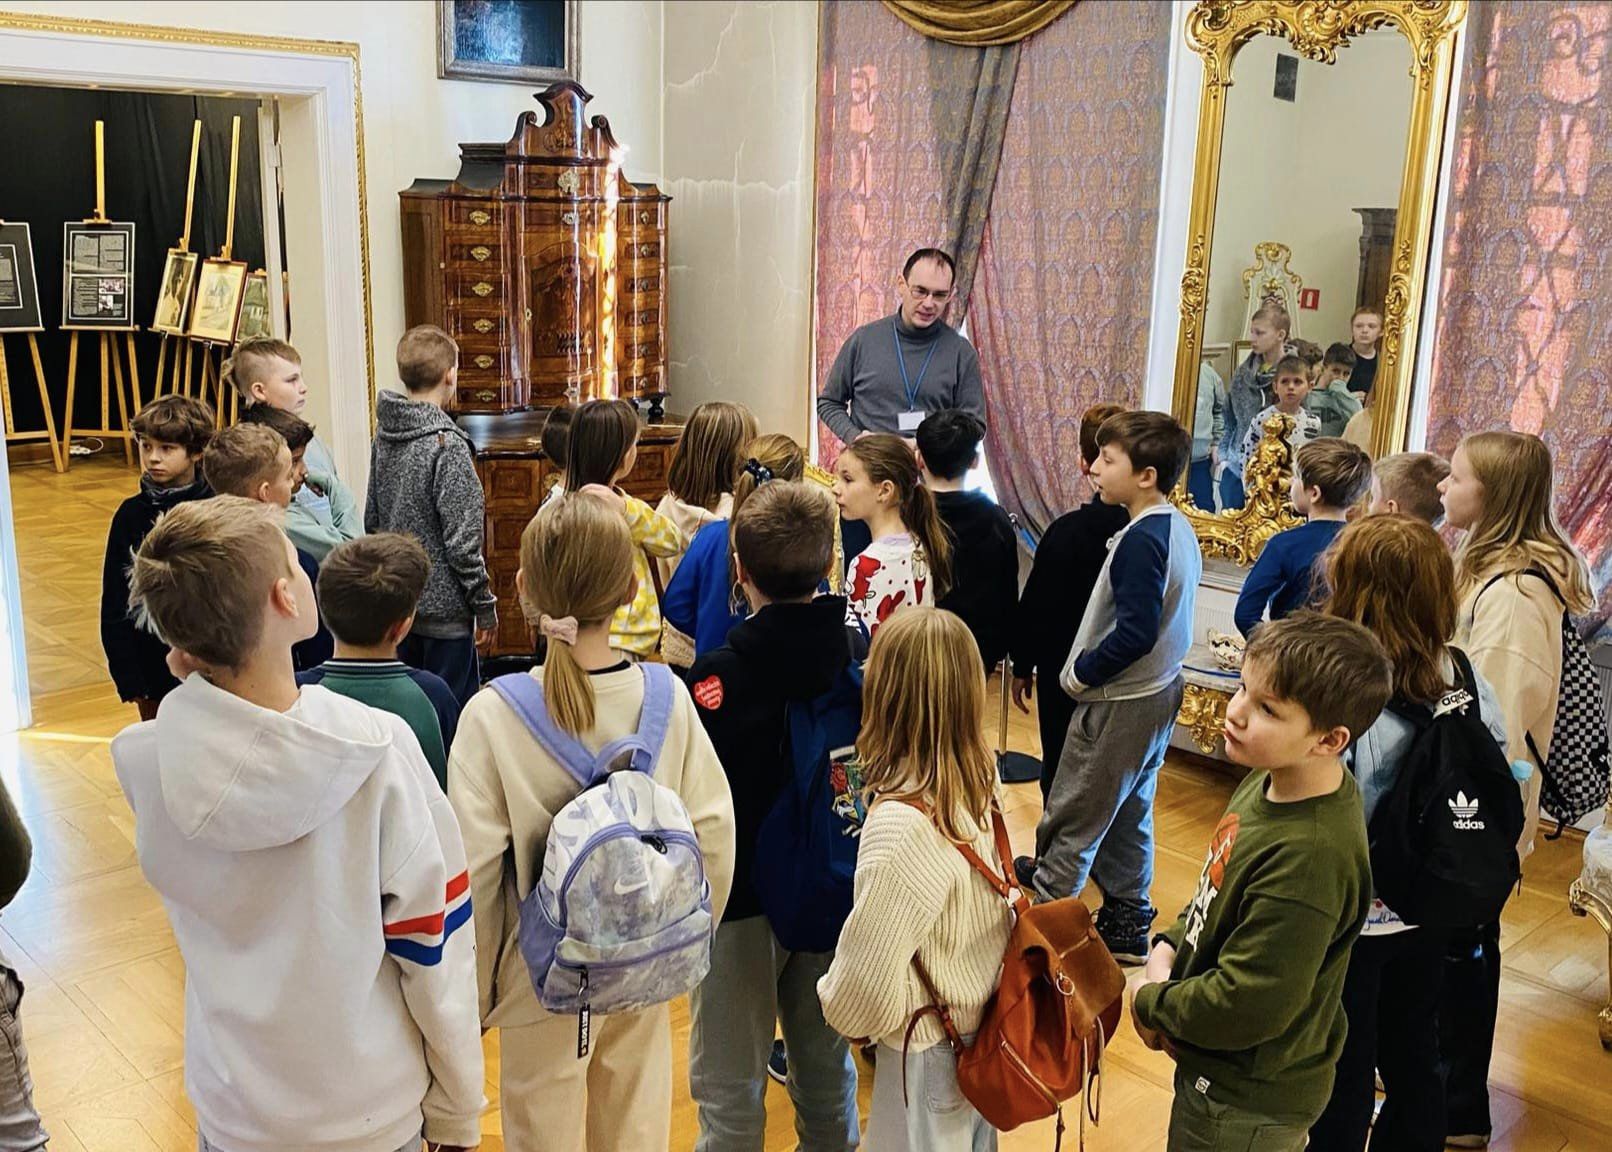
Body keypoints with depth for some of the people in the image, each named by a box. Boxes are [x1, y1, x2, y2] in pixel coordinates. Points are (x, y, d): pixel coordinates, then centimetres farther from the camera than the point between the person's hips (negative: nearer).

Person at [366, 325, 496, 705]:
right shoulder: (447, 445, -19)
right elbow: (462, 541, -19)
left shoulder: (384, 435, 3)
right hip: (443, 608, -8)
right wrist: (485, 606, -9)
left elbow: (371, 519, 12)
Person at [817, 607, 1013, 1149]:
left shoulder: (902, 826, -34)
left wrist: (832, 1000, -6)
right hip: (985, 1023, 6)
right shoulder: (980, 782, -12)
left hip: (932, 1051, -6)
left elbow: (867, 992, -26)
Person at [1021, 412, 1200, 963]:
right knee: (1129, 813, 19)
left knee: (1071, 817, 4)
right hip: (1159, 691, 10)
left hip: (1118, 704, -10)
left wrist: (1081, 673, -15)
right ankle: (1128, 922, 30)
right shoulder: (1179, 529, 5)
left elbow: (1135, 632, -29)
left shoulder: (1141, 540, -24)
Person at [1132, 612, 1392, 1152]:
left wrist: (1152, 1002, -16)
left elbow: (1247, 1007, -31)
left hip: (1245, 1106, -8)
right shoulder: (1273, 780, -7)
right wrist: (1169, 945, -5)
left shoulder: (1309, 857, -35)